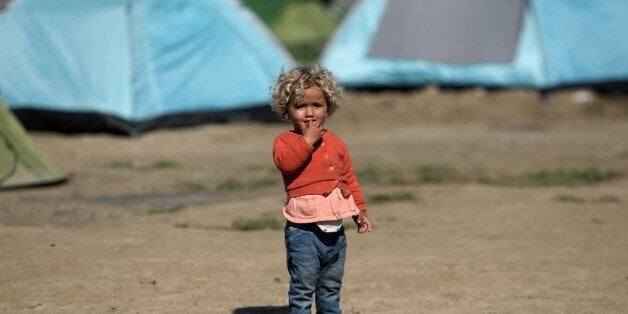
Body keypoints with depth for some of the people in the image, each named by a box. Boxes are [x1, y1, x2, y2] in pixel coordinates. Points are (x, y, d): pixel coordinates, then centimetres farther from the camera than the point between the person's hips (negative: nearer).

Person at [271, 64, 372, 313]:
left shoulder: (336, 143, 11)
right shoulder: (285, 141, -4)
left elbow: (349, 179, 18)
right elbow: (286, 161, -27)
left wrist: (360, 211, 13)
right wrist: (309, 139, -21)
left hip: (334, 229, 6)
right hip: (303, 229, -6)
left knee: (331, 288, 16)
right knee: (302, 289, -5)